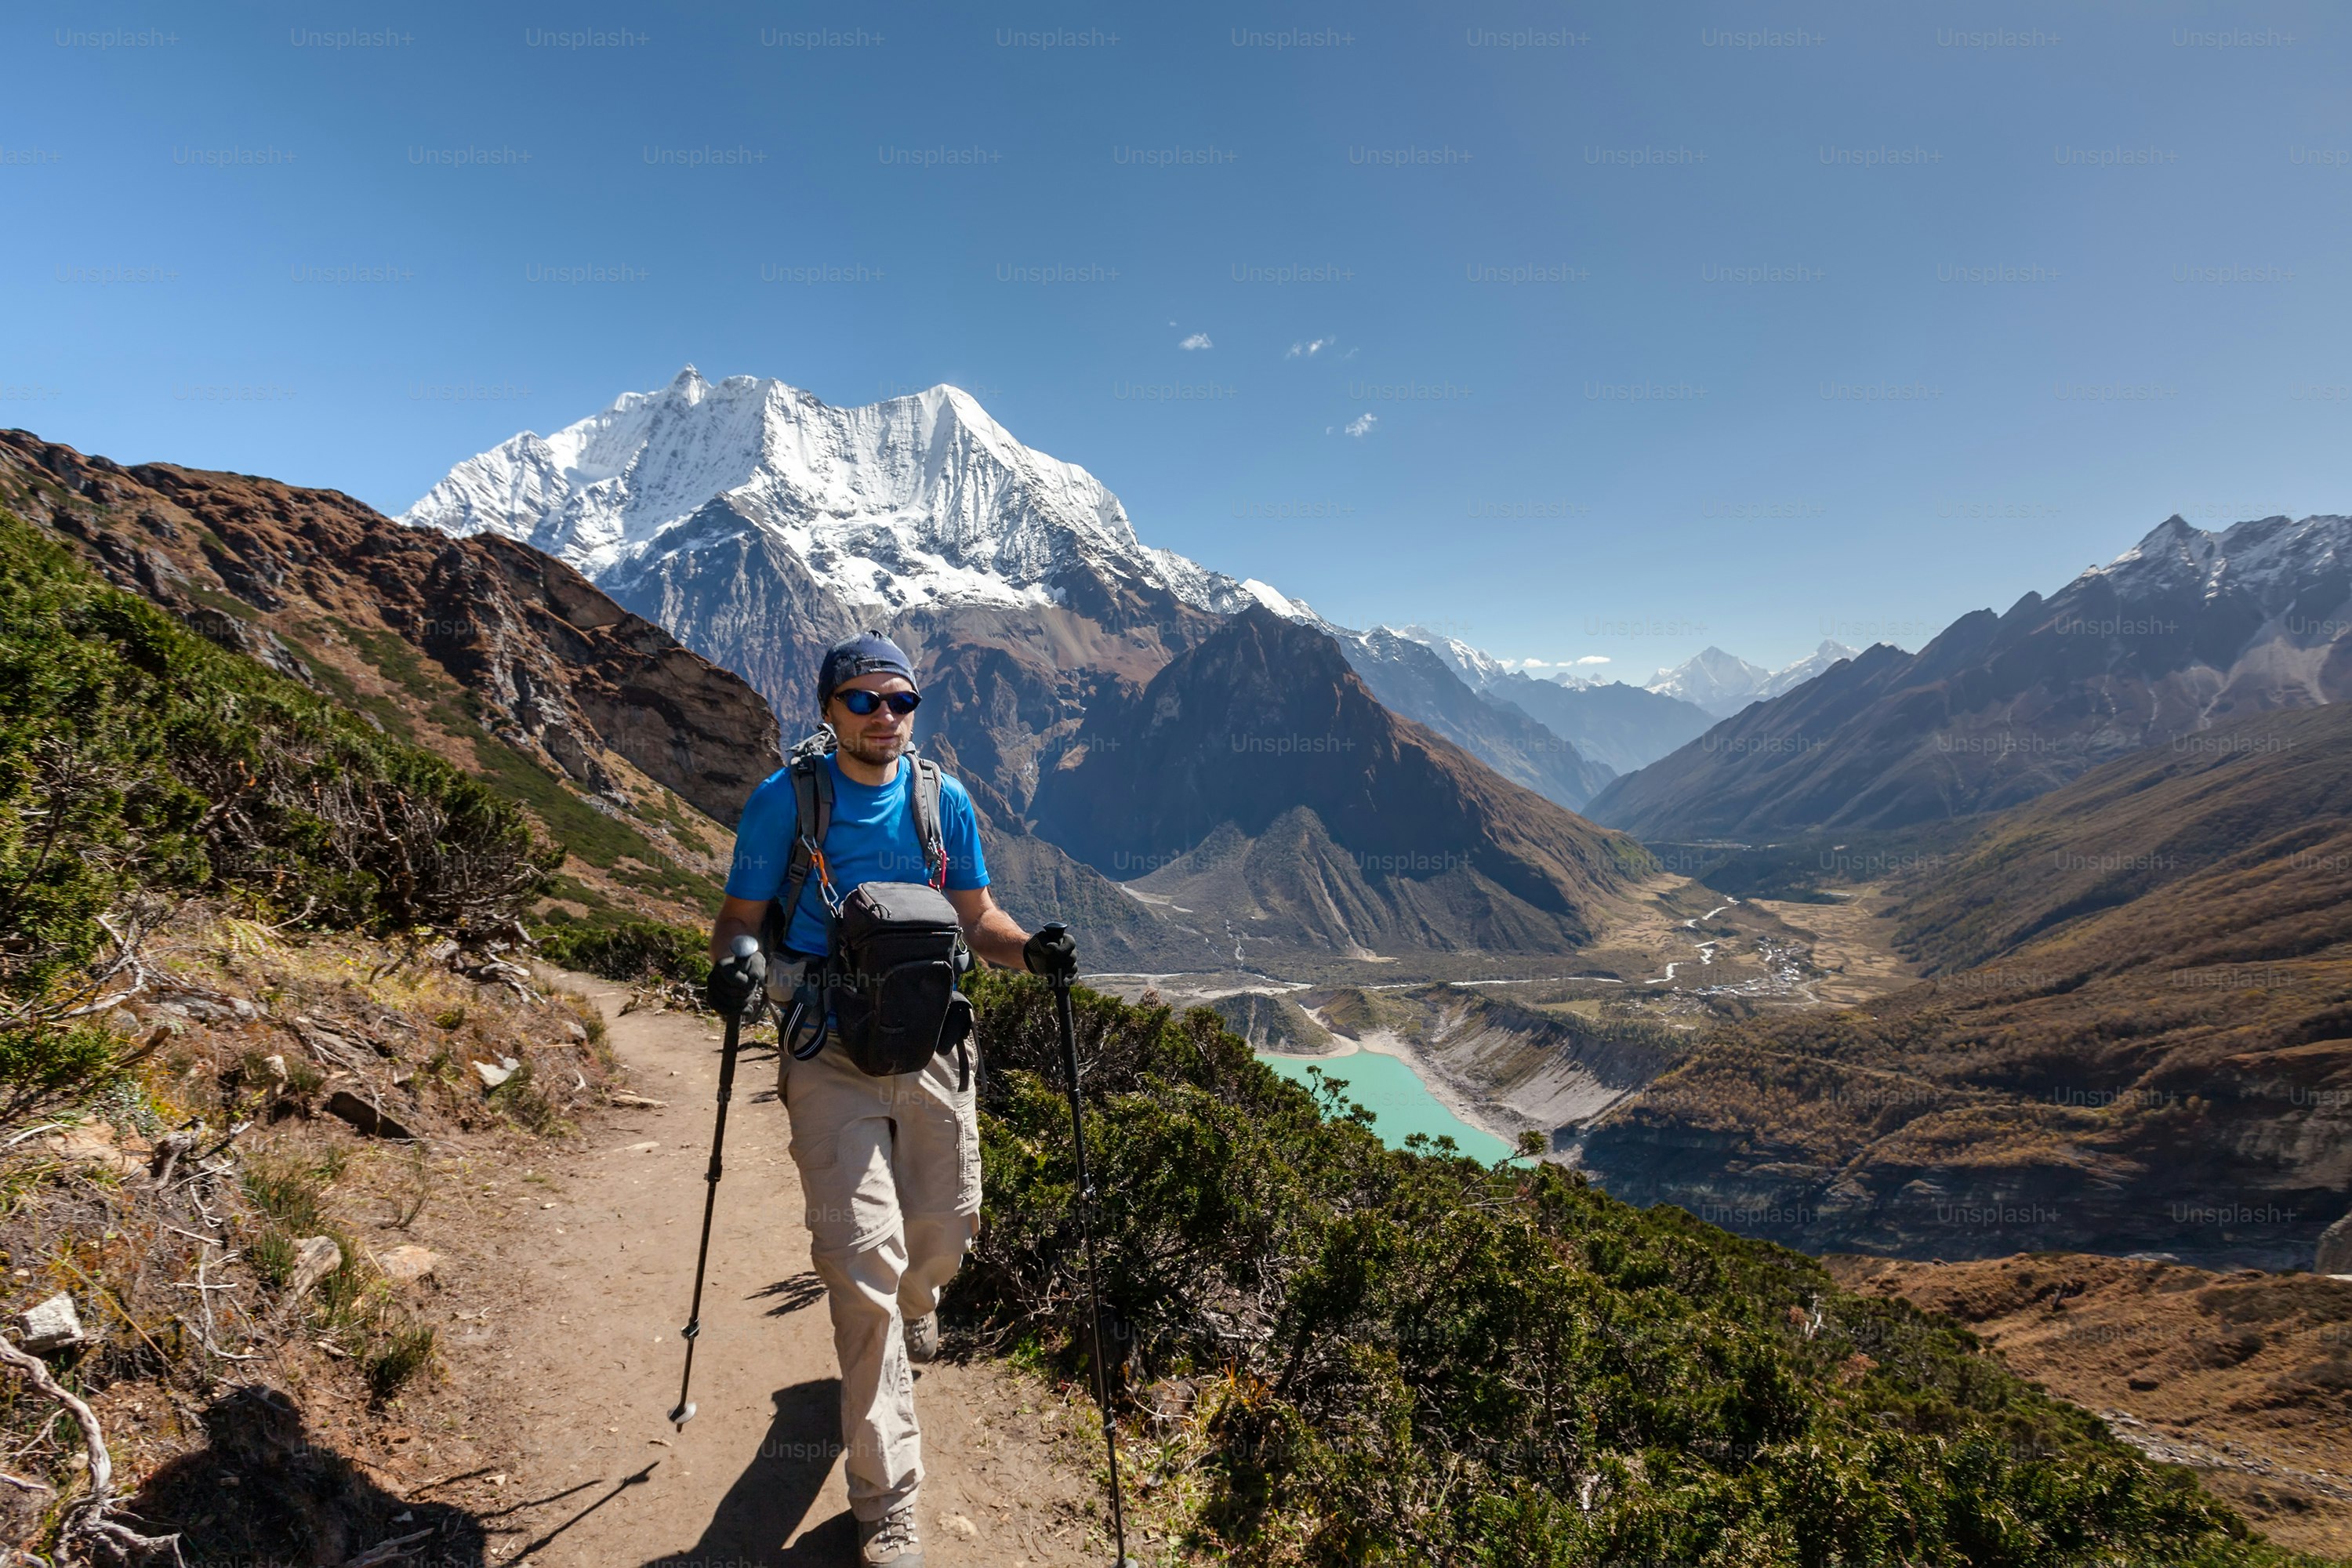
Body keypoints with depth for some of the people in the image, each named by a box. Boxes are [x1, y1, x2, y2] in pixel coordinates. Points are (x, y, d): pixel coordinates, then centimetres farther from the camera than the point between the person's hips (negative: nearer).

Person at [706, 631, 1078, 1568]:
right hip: (831, 1053, -3)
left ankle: (910, 1304, 53)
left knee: (945, 1233, 14)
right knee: (865, 1260, -7)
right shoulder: (784, 799, -5)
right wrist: (734, 962, -22)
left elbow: (975, 916, 8)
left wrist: (1030, 950, -11)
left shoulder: (943, 800, 3)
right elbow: (741, 914, 0)